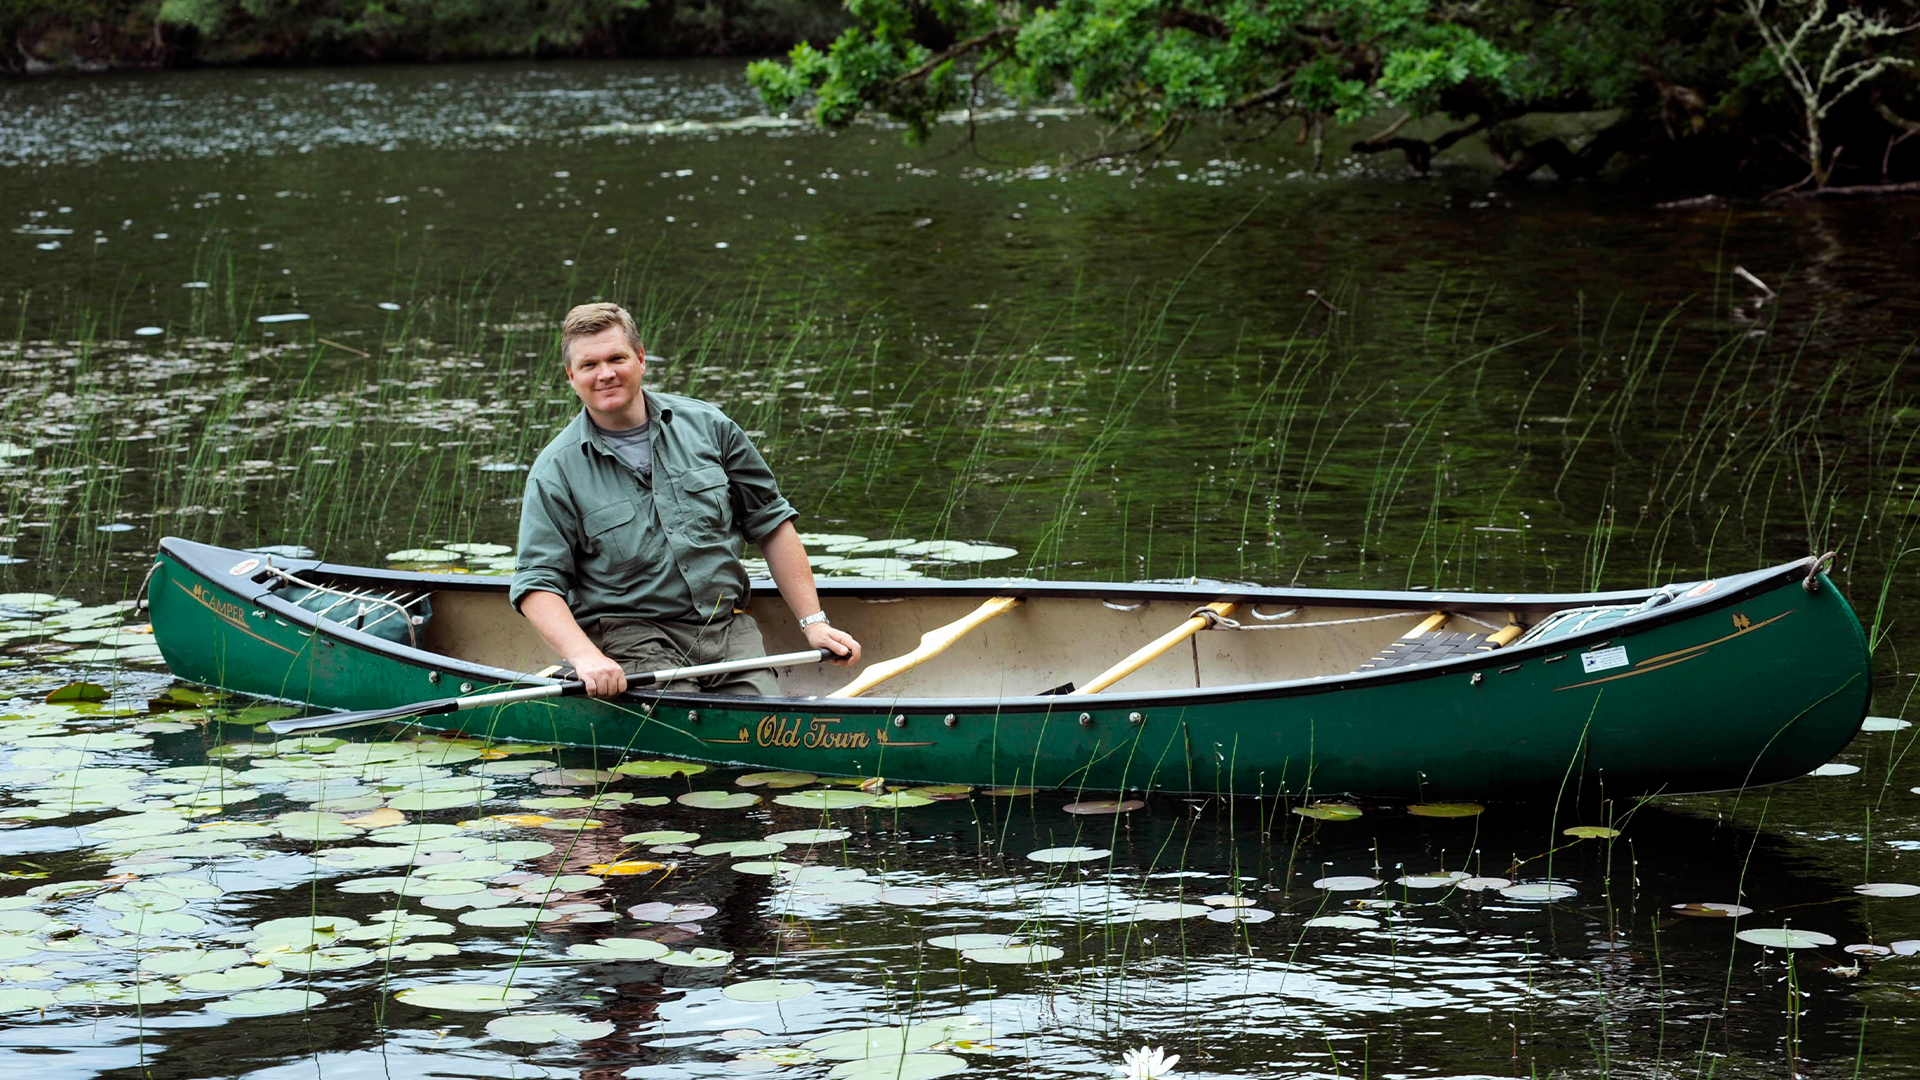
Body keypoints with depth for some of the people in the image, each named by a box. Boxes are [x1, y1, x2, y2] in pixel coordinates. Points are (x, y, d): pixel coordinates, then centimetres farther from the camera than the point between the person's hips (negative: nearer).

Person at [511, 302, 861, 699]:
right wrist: (584, 657, -23)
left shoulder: (708, 426, 8)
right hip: (628, 635, -3)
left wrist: (813, 622, 9)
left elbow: (770, 520, 15)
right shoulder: (555, 471, 0)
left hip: (729, 627, 3)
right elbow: (537, 582, -4)